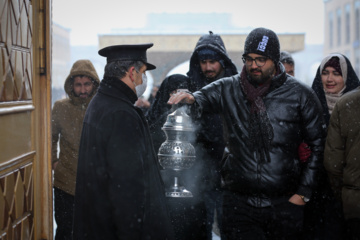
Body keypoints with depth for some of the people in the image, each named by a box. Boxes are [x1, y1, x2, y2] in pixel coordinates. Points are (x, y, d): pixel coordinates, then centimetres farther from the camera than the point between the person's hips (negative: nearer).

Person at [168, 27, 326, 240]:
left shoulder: (300, 94, 0)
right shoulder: (228, 89, 3)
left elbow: (317, 144, 4)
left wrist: (303, 193, 0)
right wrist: (190, 99, -37)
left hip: (285, 204, 0)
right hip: (239, 204, 0)